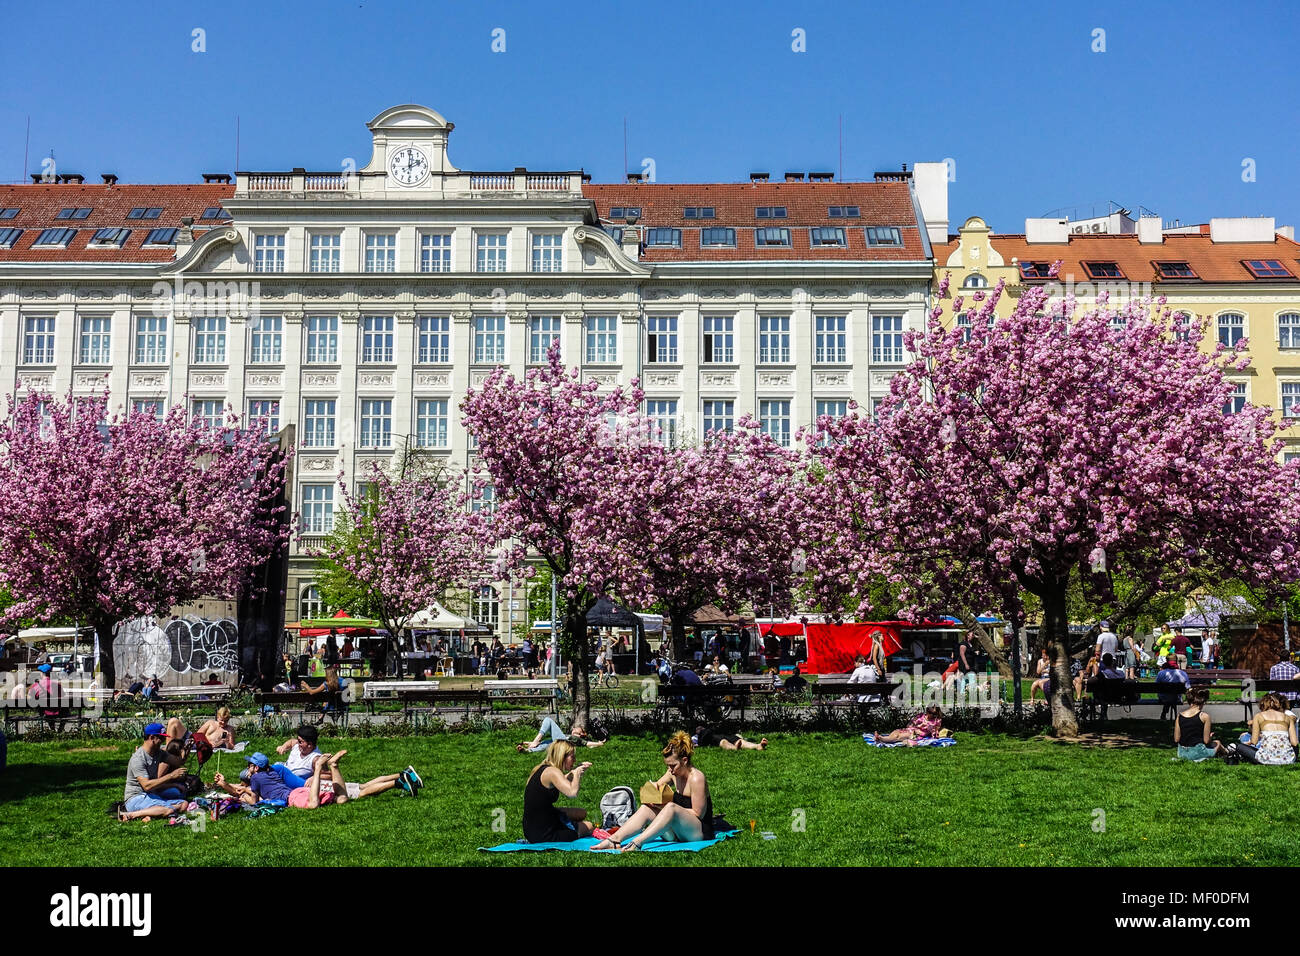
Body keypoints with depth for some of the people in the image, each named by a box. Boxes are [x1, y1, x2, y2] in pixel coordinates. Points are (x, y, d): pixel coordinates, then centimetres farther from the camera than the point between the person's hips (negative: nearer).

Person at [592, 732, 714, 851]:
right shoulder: (674, 772, 7)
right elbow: (657, 785, 26)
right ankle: (614, 840, -27)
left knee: (671, 808, -34)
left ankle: (637, 842, -47)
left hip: (700, 831, -8)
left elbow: (698, 814, -16)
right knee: (646, 809, -10)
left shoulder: (696, 778, -16)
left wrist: (666, 806, -18)